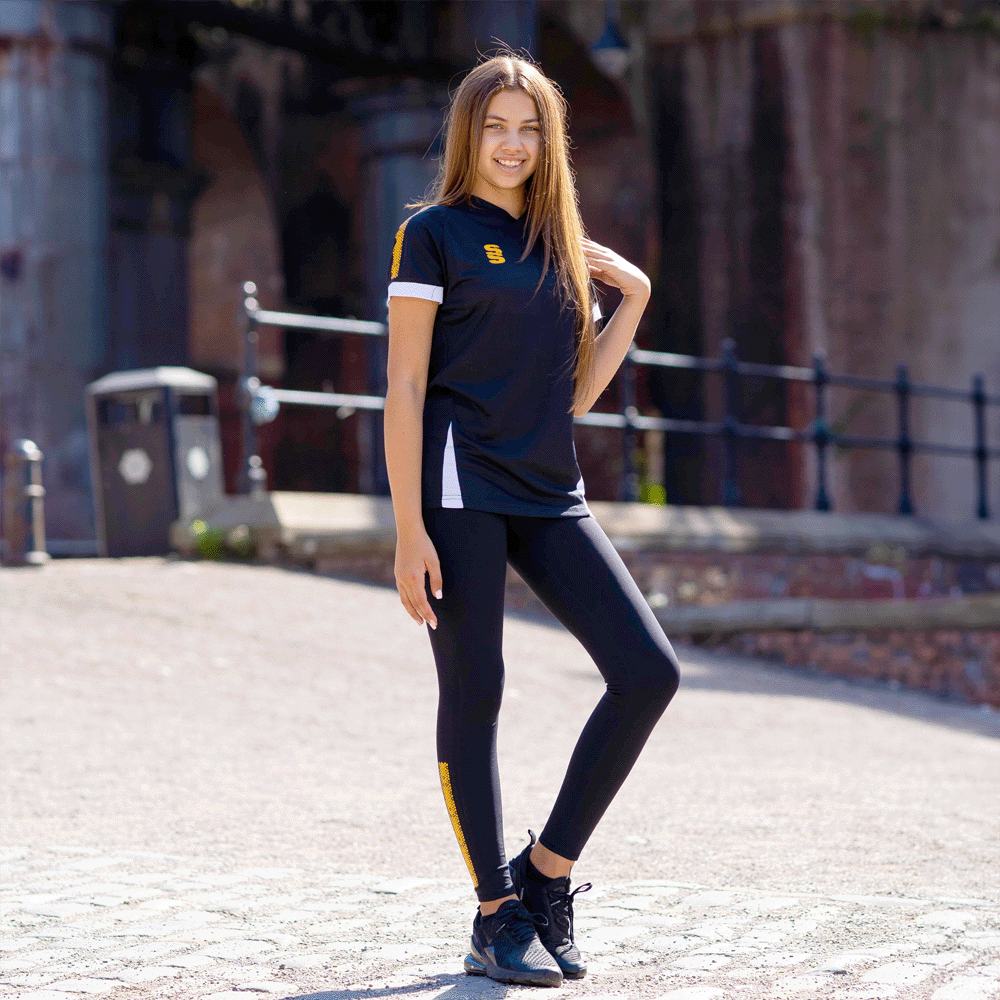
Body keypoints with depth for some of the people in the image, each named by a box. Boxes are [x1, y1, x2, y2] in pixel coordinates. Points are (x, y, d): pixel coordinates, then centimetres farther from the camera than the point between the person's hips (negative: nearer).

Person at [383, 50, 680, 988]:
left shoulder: (560, 245, 18)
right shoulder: (434, 233, 0)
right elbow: (403, 388, -6)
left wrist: (634, 297, 10)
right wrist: (408, 530, -13)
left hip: (548, 493, 6)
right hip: (460, 488, -6)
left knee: (649, 671, -4)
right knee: (474, 695, -2)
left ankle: (546, 868, 8)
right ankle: (496, 916, 10)